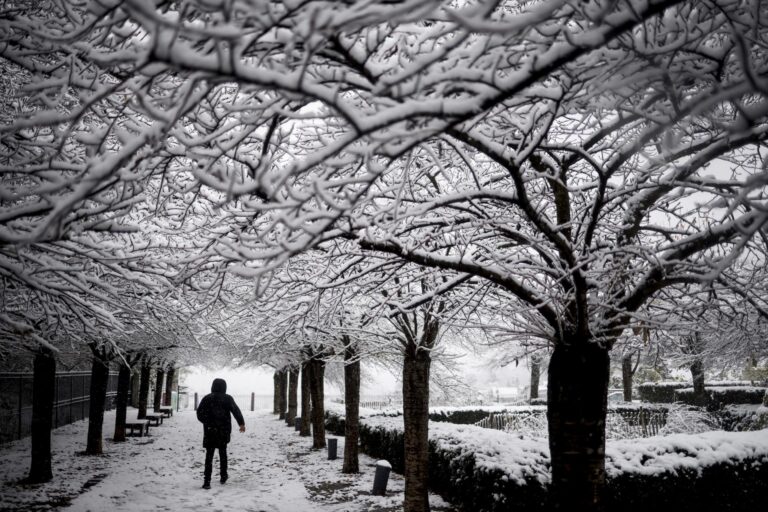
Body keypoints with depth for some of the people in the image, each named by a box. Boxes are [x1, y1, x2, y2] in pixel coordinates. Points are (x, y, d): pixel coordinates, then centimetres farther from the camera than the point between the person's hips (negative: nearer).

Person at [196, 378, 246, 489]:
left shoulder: (206, 398, 1)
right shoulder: (228, 398, -2)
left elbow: (199, 414, 3)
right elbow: (236, 411, -11)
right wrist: (241, 423, -14)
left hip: (209, 431, 0)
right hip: (223, 431, 0)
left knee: (209, 455, 1)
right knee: (222, 453, 19)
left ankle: (207, 481, -8)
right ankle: (223, 476, 28)